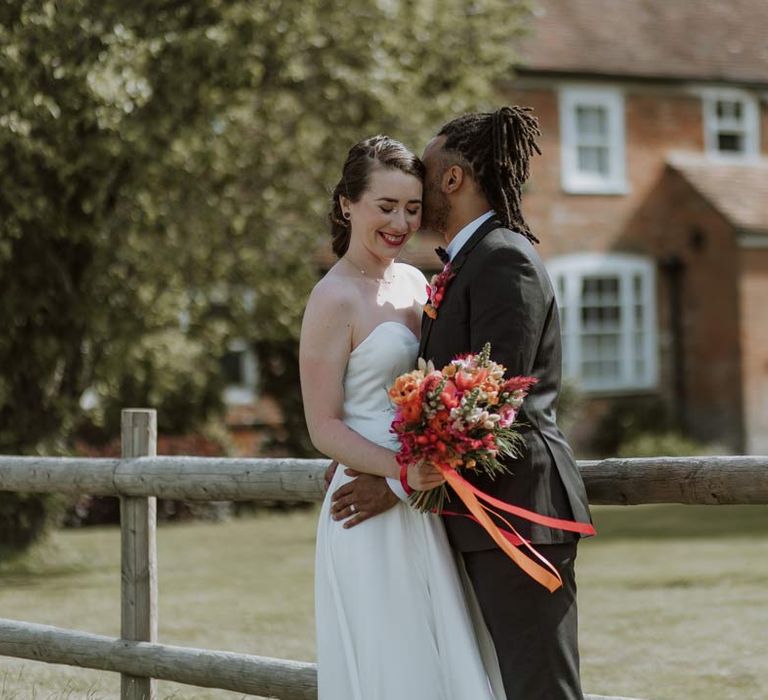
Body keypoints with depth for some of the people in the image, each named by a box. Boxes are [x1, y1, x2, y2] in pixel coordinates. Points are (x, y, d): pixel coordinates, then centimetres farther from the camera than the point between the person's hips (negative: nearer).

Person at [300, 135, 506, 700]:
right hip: (374, 515, -7)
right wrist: (400, 472, -26)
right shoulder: (335, 299, -11)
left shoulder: (414, 281, 10)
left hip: (426, 509, 7)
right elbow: (324, 427, -12)